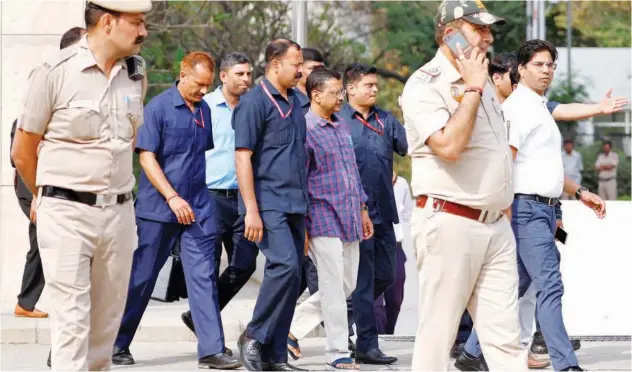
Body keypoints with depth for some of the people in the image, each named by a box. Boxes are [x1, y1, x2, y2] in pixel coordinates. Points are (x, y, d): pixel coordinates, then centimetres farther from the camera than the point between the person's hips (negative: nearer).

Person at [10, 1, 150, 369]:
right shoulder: (55, 72, -8)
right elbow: (23, 151, 2)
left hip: (119, 214, 5)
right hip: (66, 215, -5)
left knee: (107, 321, 8)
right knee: (72, 320, -10)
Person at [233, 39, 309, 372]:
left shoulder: (294, 101, 15)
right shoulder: (254, 102, -8)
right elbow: (243, 157, -13)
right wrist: (251, 210, -18)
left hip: (295, 204, 8)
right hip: (268, 203, -8)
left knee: (290, 275, 5)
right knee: (285, 265, -21)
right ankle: (254, 336, -7)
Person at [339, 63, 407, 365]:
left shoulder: (386, 120, 12)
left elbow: (407, 145, 1)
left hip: (383, 212, 6)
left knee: (385, 276, 13)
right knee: (363, 280, -2)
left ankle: (345, 317, 30)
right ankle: (367, 345, 3)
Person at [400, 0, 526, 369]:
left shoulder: (483, 81, 17)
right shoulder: (424, 85, -10)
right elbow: (449, 145, -25)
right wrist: (472, 89, -15)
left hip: (496, 225, 8)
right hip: (450, 224, -8)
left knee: (506, 338, 2)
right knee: (437, 335, -3)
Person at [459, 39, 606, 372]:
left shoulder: (540, 108, 21)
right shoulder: (517, 106, -10)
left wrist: (580, 192, 27)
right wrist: (505, 210, -22)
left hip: (545, 207, 10)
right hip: (527, 207, -10)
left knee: (515, 285, 12)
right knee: (550, 287, -14)